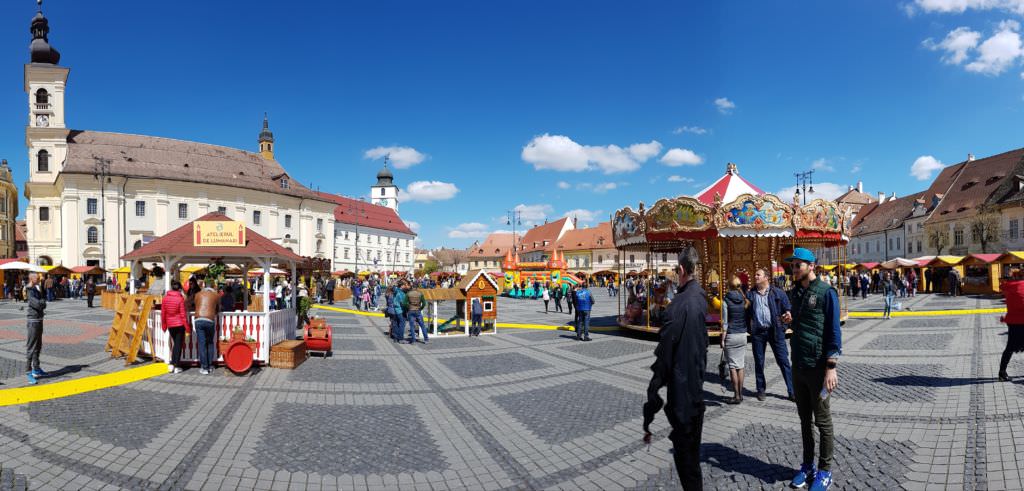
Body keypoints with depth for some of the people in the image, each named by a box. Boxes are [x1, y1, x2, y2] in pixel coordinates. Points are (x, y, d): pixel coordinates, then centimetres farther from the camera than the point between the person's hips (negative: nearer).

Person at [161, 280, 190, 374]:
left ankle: (172, 364, 18)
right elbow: (183, 314, -10)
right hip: (179, 324, -4)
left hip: (170, 325, 4)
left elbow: (163, 313, 5)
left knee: (175, 343, 19)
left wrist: (163, 325, 15)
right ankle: (176, 366, 2)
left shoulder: (165, 298, 0)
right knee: (178, 344, 2)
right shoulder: (180, 298, -12)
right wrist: (187, 326, -3)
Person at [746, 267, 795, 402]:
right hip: (757, 332, 2)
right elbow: (746, 312, 8)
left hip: (775, 331, -2)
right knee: (759, 362, 9)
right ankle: (761, 390, 22)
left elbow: (788, 309, 5)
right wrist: (749, 328, -3)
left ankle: (792, 391, 6)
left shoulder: (777, 292, 3)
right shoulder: (750, 294, 7)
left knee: (783, 361, -1)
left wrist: (787, 315, -15)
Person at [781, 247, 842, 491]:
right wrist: (790, 320, -1)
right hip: (798, 365, 6)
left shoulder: (826, 292, -11)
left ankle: (824, 471, 18)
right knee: (804, 418, 15)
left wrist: (831, 367, -17)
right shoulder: (795, 292, 9)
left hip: (817, 367, -6)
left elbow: (833, 331, -13)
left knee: (822, 420, 6)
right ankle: (807, 465, 28)